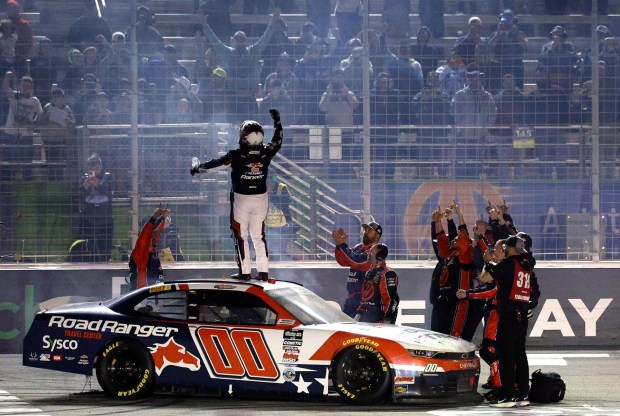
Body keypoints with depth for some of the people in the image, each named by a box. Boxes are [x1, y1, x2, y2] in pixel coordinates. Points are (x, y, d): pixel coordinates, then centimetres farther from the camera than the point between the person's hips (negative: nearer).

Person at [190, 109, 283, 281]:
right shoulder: (266, 153, -5)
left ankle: (244, 271, 1)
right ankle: (263, 271, 8)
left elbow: (216, 163, -5)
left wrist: (198, 168, 12)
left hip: (241, 198, -4)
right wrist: (277, 120, 29)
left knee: (240, 236, 5)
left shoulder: (236, 155, -15)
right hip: (261, 198, 4)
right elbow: (277, 141, 15)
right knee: (259, 236, 12)